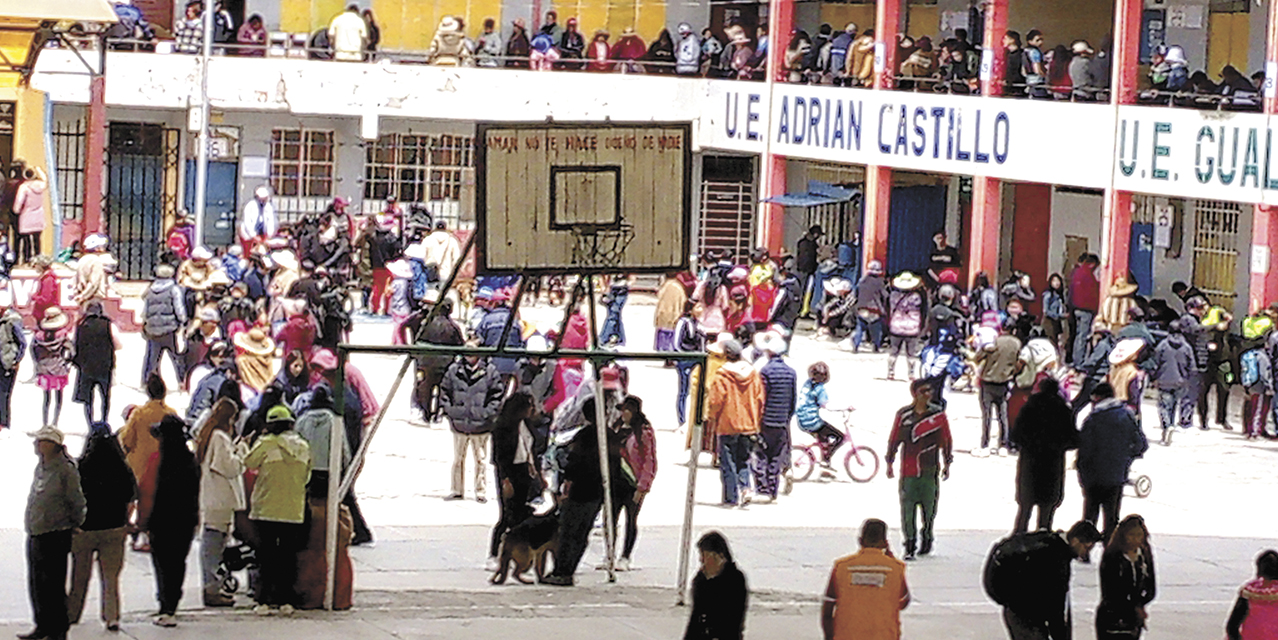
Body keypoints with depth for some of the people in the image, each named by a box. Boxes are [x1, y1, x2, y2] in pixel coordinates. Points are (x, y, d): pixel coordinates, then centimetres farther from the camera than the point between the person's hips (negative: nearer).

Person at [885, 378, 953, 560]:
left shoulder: (938, 414, 3)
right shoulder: (903, 415, 1)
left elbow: (946, 439, 10)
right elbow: (894, 439, 9)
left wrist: (947, 463, 10)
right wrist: (889, 462, 9)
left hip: (930, 470, 1)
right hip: (908, 469, -1)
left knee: (929, 506, 8)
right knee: (907, 507, -6)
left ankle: (927, 538, 28)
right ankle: (910, 545, -3)